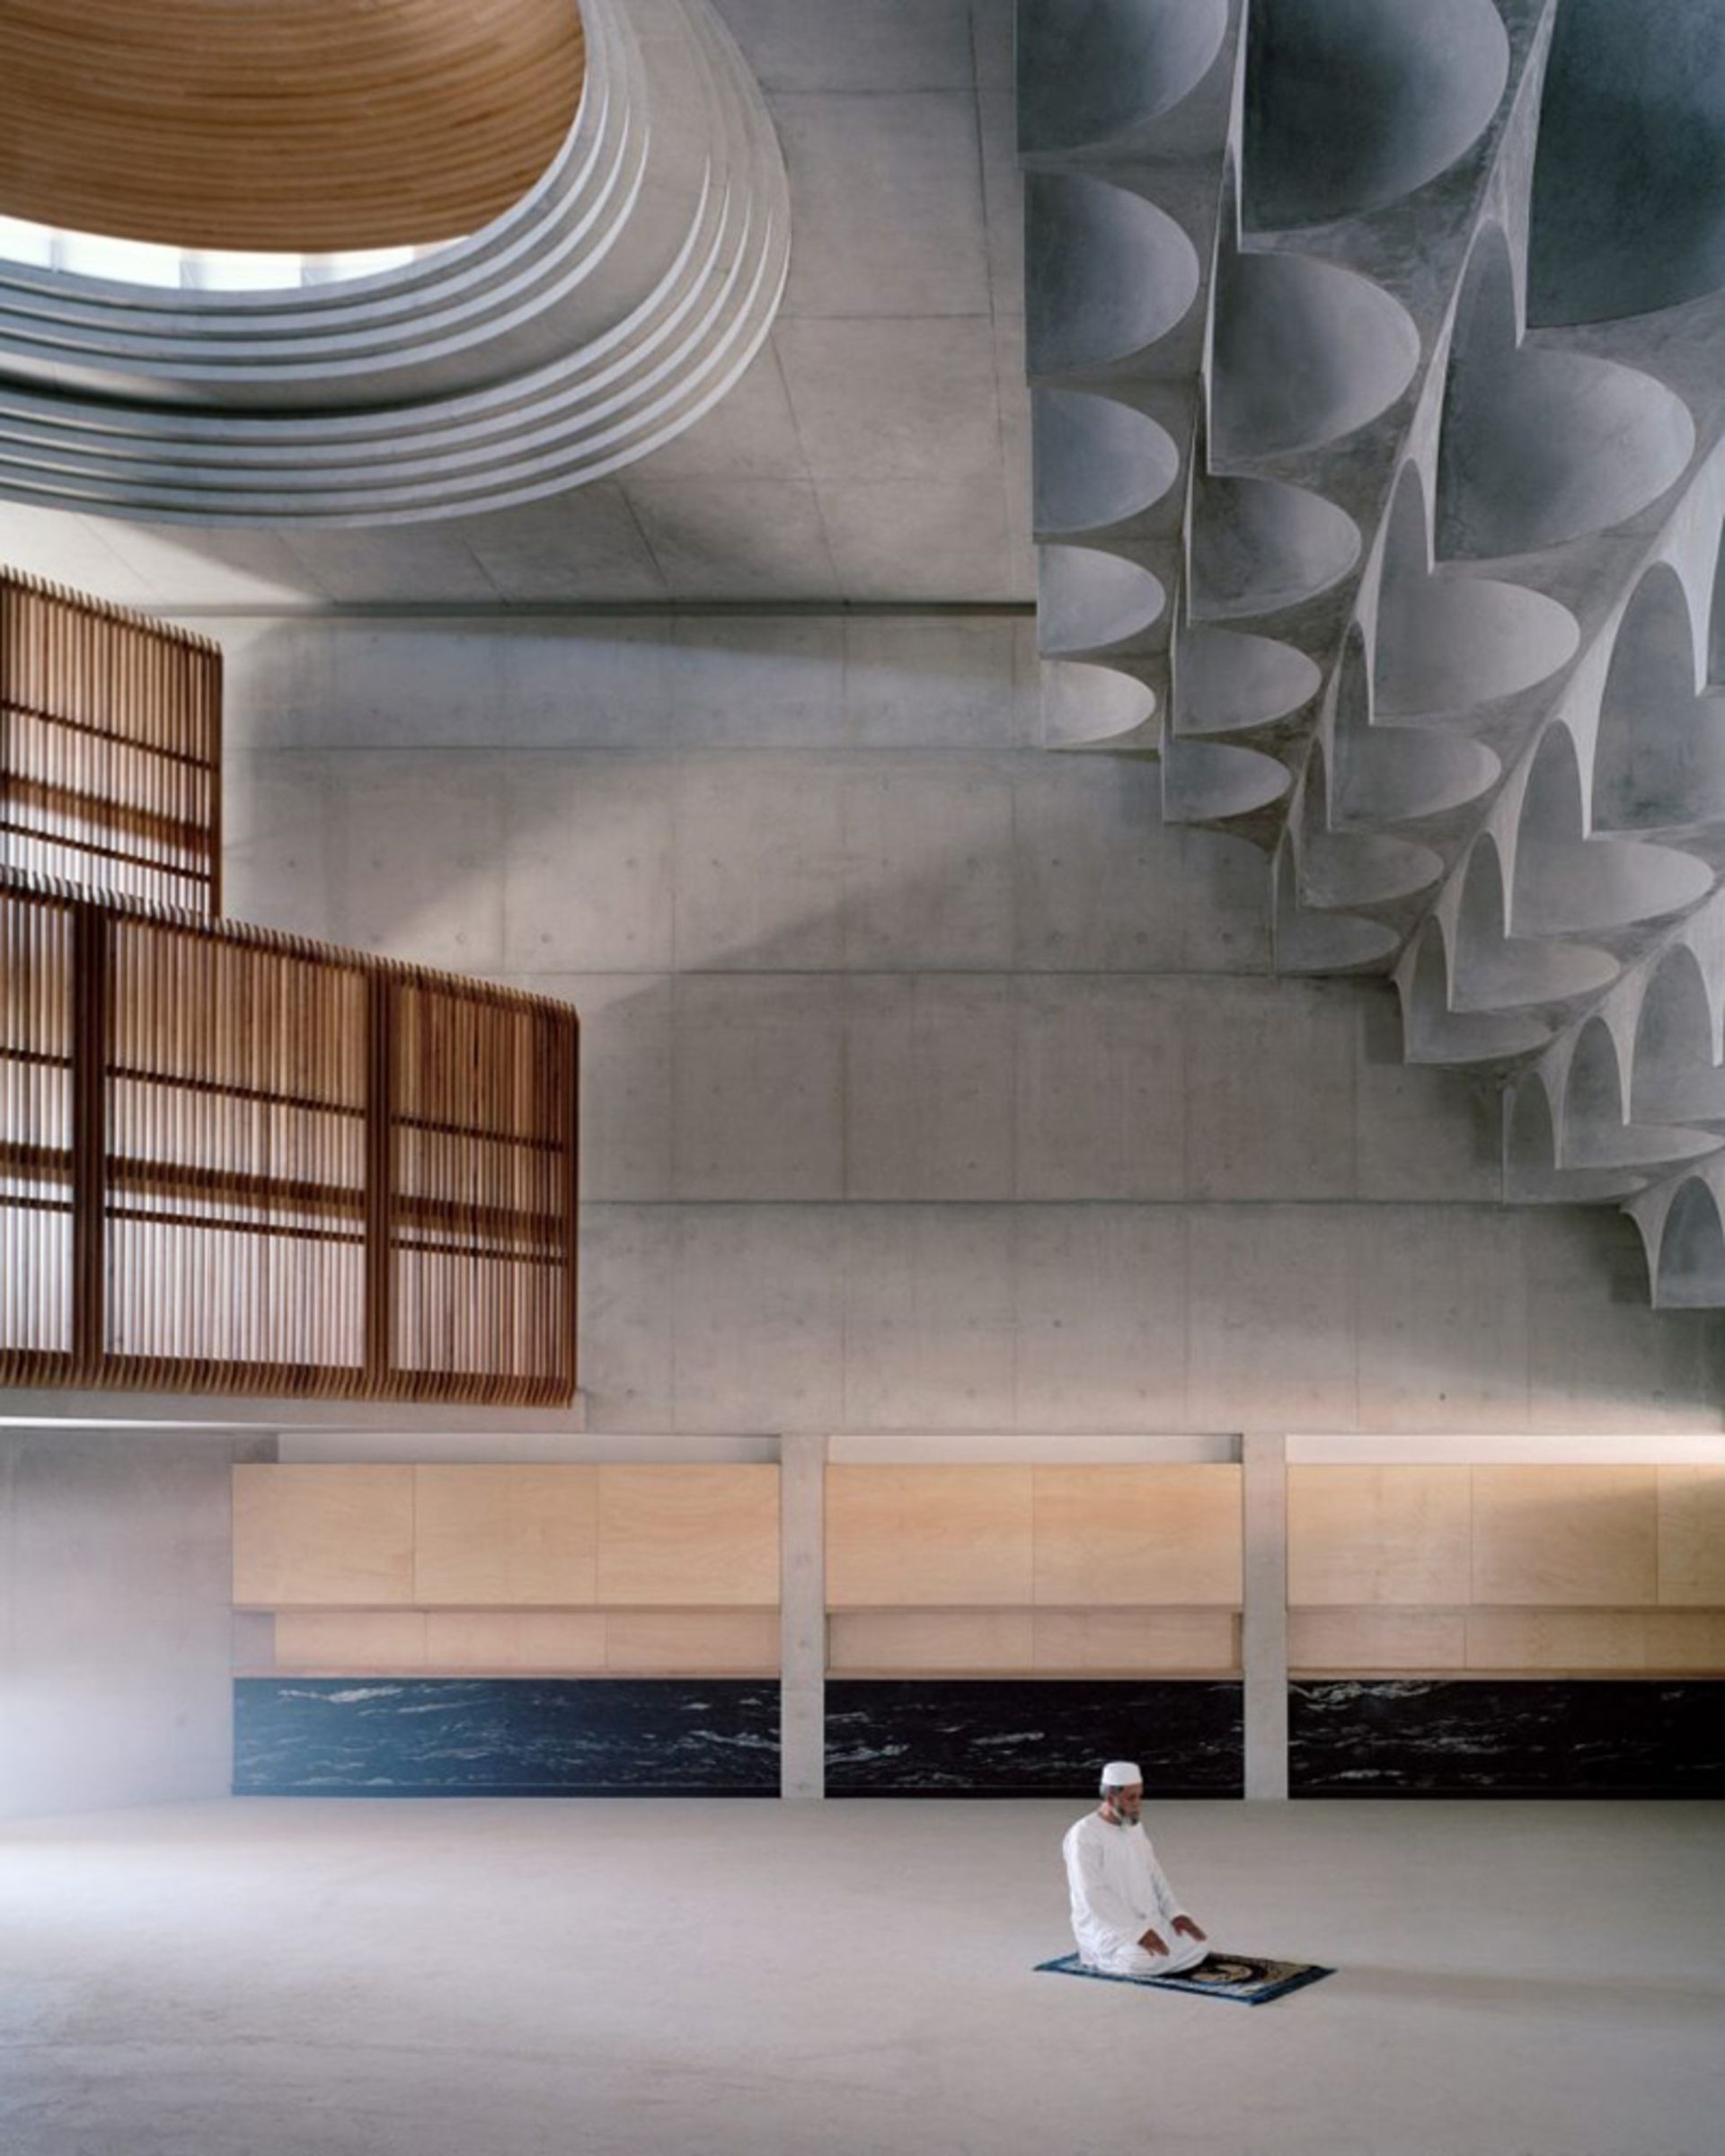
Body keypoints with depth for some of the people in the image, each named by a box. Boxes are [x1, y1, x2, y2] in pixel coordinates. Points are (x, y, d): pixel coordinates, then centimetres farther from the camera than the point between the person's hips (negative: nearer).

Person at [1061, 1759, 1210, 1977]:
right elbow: (1095, 1897, -23)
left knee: (1198, 1945, -8)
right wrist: (1137, 1932, -28)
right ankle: (1099, 1952, -4)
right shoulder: (1084, 1836, -17)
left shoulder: (1135, 1827, 11)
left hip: (1147, 1920, 8)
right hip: (1105, 1927, -8)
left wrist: (1175, 1913, 0)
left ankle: (1133, 1950, 8)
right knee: (1149, 1959, -33)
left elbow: (1153, 1875, 17)